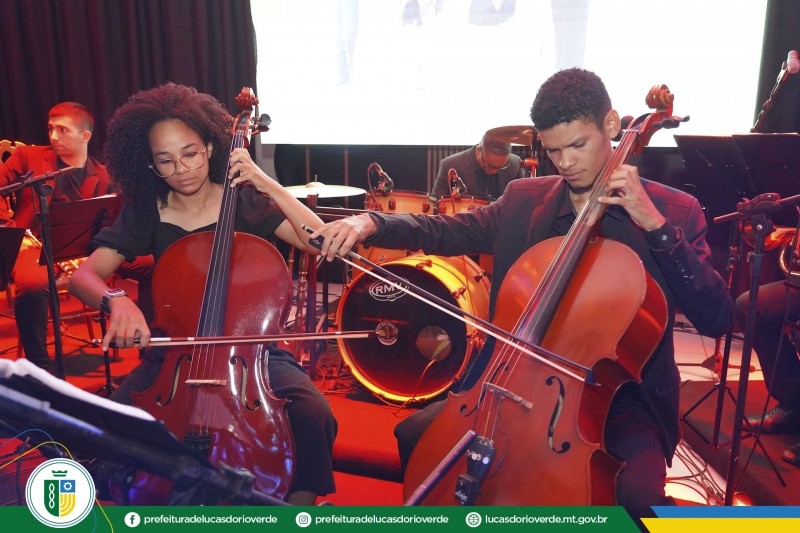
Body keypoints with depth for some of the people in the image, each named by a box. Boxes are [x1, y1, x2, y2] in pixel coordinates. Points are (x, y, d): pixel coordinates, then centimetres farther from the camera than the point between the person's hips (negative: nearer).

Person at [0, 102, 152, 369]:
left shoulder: (102, 176, 12)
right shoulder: (27, 157, 9)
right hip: (37, 246, -2)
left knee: (153, 265, -17)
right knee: (32, 284, -39)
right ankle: (39, 365, -19)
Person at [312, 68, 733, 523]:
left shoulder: (674, 210, -5)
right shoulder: (525, 200, 5)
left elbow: (717, 320, -13)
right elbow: (450, 231, -3)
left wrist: (655, 224, -23)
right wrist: (371, 223, -21)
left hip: (620, 395, -2)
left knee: (638, 495, -30)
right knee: (416, 434, -8)